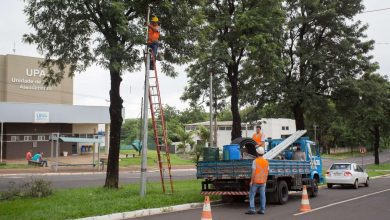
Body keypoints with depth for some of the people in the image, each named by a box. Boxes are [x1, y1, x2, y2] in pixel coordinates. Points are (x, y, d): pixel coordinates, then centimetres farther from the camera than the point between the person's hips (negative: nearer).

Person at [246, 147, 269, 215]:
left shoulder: (255, 161, -12)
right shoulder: (266, 161, 4)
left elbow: (253, 172, -16)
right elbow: (267, 173, 7)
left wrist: (251, 181, -11)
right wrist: (265, 181, 15)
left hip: (255, 181, -5)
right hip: (263, 181, 5)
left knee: (252, 195, 1)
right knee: (262, 196, 6)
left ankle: (252, 209, -6)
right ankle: (262, 210, 8)